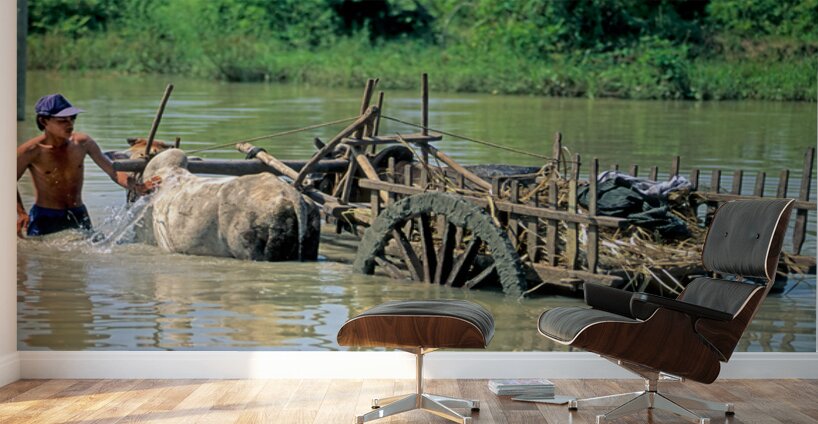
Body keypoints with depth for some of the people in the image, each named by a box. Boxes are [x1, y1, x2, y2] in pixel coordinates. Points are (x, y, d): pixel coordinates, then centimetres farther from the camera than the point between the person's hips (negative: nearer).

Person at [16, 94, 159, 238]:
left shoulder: (83, 143, -1)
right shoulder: (31, 151, -10)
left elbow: (114, 172, 4)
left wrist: (138, 187, -13)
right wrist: (21, 213, -12)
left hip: (79, 216, 3)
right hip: (44, 220, -3)